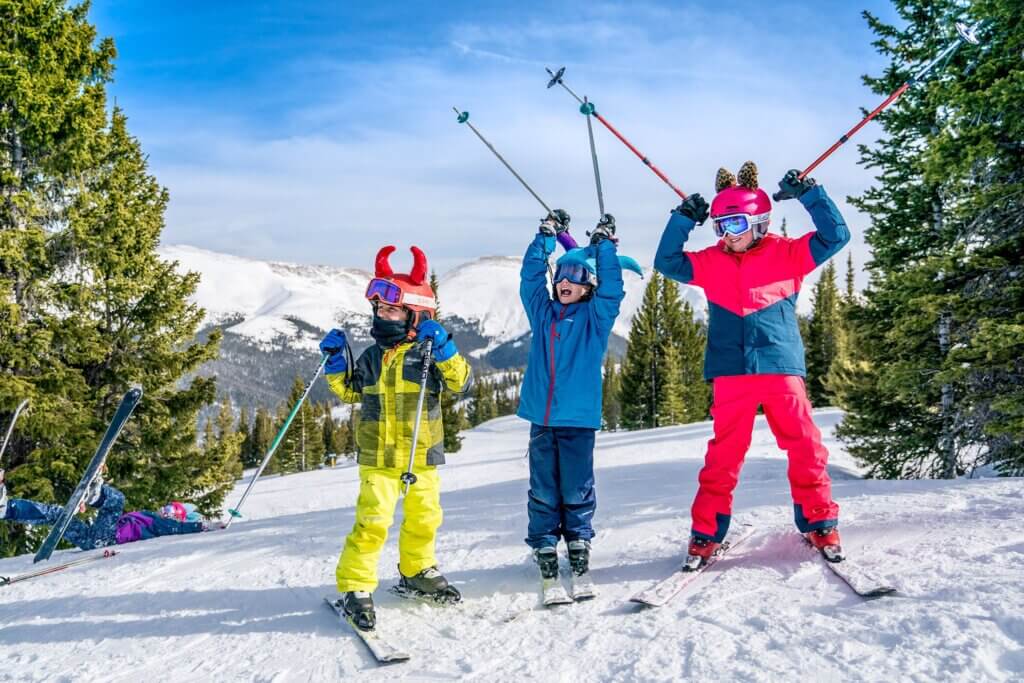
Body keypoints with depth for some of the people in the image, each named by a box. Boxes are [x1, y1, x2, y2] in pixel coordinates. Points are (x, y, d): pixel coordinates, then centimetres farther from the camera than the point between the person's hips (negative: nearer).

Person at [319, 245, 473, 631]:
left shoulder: (428, 354, -4)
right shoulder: (371, 357, 7)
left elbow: (462, 382, -15)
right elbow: (348, 391, 19)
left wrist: (444, 349, -26)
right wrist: (336, 360, 5)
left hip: (422, 456, 0)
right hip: (377, 457, 0)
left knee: (424, 518, 14)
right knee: (372, 520, -11)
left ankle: (416, 573, 37)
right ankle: (355, 587, 0)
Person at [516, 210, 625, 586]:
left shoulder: (595, 316, 3)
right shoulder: (541, 311, 10)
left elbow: (612, 286, -9)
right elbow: (530, 275, 9)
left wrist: (604, 244, -8)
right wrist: (546, 235, 6)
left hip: (579, 417, -2)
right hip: (541, 416, 2)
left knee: (576, 487, 5)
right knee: (542, 488, 6)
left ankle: (579, 540, 22)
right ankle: (544, 545, 17)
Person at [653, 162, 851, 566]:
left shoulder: (786, 254, 6)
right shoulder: (711, 263, 11)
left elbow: (835, 236, 3)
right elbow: (667, 262, 9)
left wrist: (809, 195, -4)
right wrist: (683, 220, 0)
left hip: (781, 368, -1)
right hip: (731, 374, 1)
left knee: (805, 448, 1)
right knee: (722, 456, 3)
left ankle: (820, 523, 17)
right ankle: (706, 533, 10)